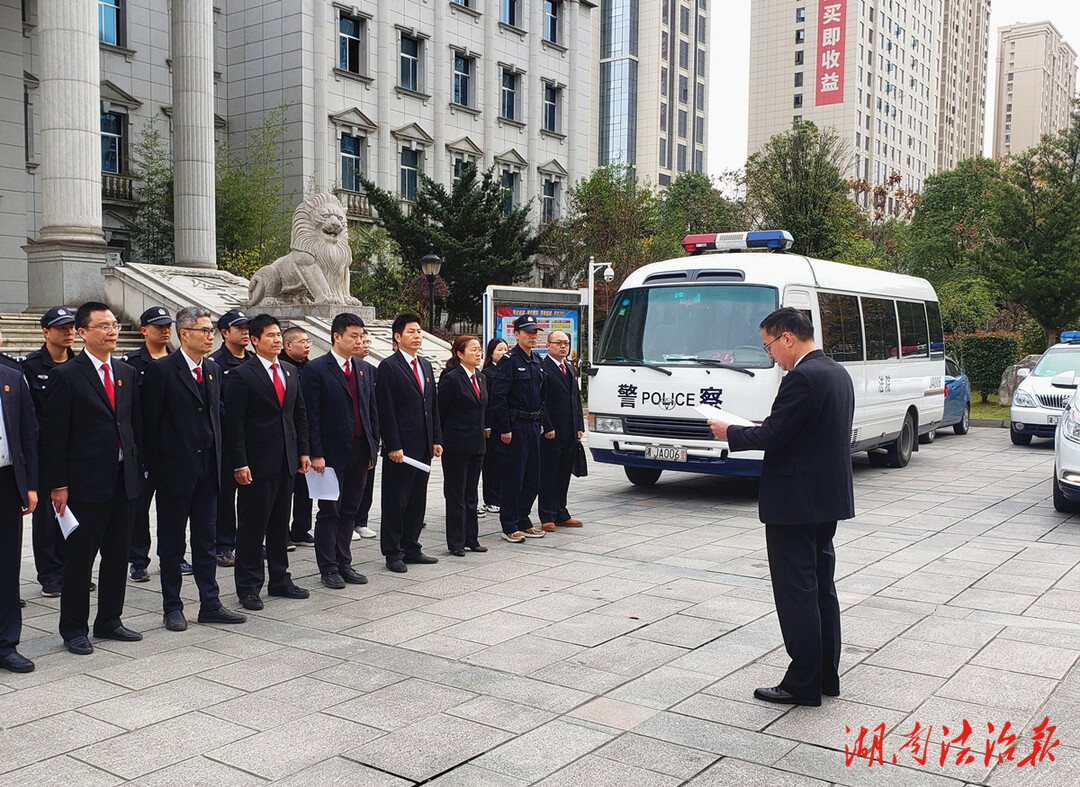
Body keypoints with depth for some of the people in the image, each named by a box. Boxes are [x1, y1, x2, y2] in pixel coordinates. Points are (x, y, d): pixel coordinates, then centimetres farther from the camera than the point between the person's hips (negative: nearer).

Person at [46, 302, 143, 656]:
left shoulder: (127, 373, 11)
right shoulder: (66, 375, -7)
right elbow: (55, 434, -9)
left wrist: (137, 470, 9)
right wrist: (59, 485, -12)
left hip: (123, 481, 6)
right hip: (86, 483, -6)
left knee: (117, 556, 13)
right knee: (80, 559, 3)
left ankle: (109, 621, 26)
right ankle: (74, 629, 16)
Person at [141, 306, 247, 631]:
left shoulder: (213, 370, 10)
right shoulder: (161, 370, -10)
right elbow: (149, 423, -9)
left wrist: (217, 457, 9)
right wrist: (156, 466, -8)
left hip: (208, 469, 6)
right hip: (175, 470, -6)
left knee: (207, 540, 11)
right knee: (171, 543, 7)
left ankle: (210, 605, 19)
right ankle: (172, 607, 17)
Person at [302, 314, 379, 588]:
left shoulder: (363, 371, 12)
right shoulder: (317, 369, -6)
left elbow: (373, 412, 16)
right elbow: (311, 416, -10)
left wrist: (373, 447, 10)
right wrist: (316, 454, -15)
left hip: (360, 453, 6)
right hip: (332, 454, -6)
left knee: (349, 511, 12)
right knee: (329, 512, 3)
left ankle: (344, 564, 22)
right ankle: (328, 569, 12)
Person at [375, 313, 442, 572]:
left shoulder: (426, 366, 14)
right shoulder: (389, 367, -8)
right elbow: (386, 410, -13)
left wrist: (436, 440, 11)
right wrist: (393, 446, -17)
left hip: (424, 447, 7)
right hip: (400, 448, -7)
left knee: (417, 500, 13)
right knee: (395, 501, 1)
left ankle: (411, 548, 23)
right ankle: (393, 553, 9)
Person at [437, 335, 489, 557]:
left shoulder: (481, 378, 11)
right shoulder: (451, 378, -12)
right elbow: (439, 411, -10)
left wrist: (483, 430, 12)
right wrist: (441, 440, -7)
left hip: (476, 444, 7)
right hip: (456, 445, -7)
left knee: (471, 495, 13)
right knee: (456, 495, 1)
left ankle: (470, 539, 20)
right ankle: (456, 543, 8)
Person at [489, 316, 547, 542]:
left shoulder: (537, 361, 15)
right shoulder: (509, 360, -10)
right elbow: (498, 396, -15)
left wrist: (541, 421, 14)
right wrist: (504, 428, -17)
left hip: (533, 425, 8)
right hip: (515, 427, -8)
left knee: (532, 479, 11)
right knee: (512, 479, -3)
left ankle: (523, 522, 21)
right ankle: (509, 526, 6)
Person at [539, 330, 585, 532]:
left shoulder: (571, 369, 18)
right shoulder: (542, 369, -8)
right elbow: (540, 402, -13)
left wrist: (580, 427, 12)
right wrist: (548, 428, -16)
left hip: (570, 434, 8)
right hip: (551, 434, -7)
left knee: (564, 475, 13)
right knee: (548, 475, 0)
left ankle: (561, 514, 21)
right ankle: (547, 517, 7)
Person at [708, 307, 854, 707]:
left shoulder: (801, 378, -20)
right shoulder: (837, 373, 11)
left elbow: (773, 437, -21)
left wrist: (730, 432, -5)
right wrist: (768, 426, 12)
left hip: (795, 502, -10)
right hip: (829, 498, 10)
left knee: (796, 592, -1)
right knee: (822, 588, 16)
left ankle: (803, 682, 6)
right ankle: (826, 675, 25)